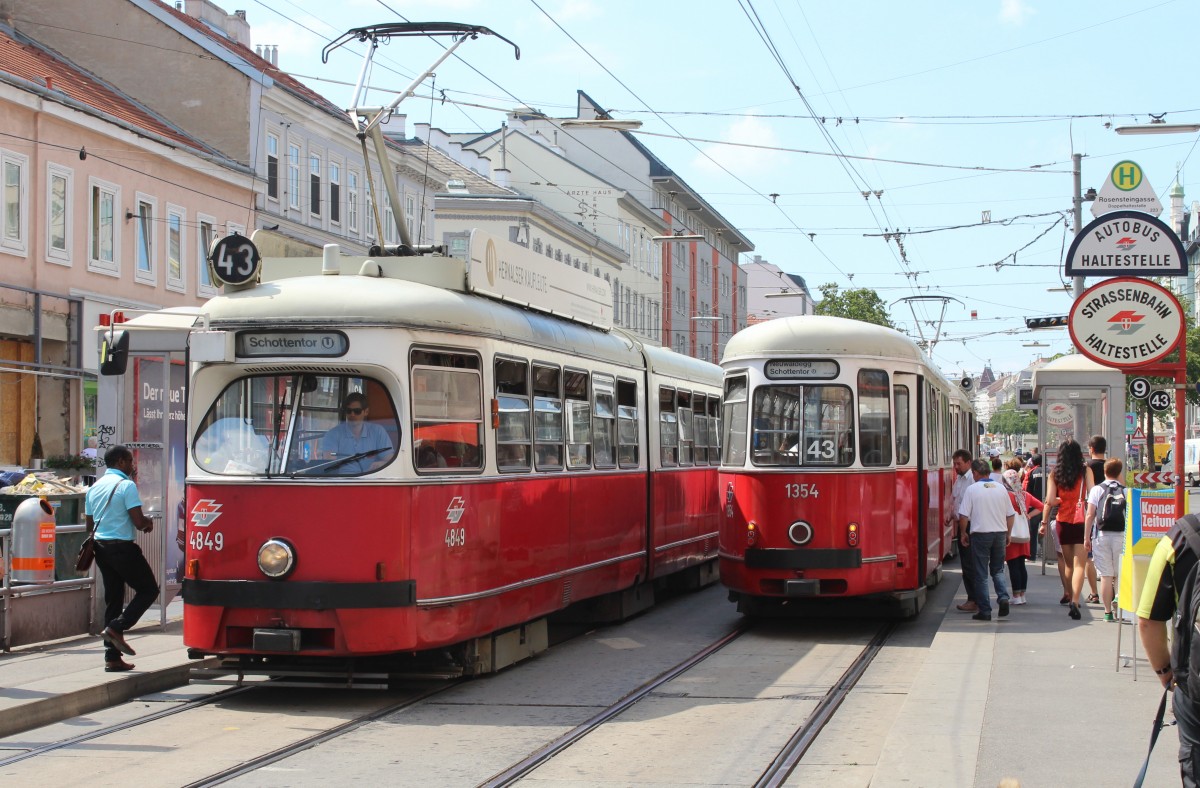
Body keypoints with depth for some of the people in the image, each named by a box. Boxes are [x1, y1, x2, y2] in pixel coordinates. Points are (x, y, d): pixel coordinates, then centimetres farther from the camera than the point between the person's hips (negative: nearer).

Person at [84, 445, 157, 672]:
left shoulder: (94, 487, 13)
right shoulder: (126, 485, -9)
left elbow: (90, 524, 16)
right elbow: (138, 521, -15)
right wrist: (149, 522, 6)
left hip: (100, 547, 8)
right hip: (122, 547, -8)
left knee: (113, 598, 11)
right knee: (148, 589, 5)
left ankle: (112, 657, 8)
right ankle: (116, 628, -10)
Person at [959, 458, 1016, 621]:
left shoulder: (972, 489, -6)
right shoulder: (1000, 488, 6)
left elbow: (964, 516, -8)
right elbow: (1010, 514, 11)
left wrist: (964, 533, 6)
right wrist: (1009, 533, 21)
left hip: (980, 534, -4)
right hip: (1000, 533, 4)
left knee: (981, 574, 3)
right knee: (998, 569, 17)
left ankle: (985, 610, 2)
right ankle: (1003, 597, -5)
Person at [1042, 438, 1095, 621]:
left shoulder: (1055, 473, 0)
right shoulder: (1085, 471, -4)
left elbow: (1049, 501, -4)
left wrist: (1044, 521, 8)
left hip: (1063, 522, 2)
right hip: (1081, 521, -2)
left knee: (1068, 563, 18)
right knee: (1079, 564, -5)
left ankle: (1070, 598, 28)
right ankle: (1075, 601, -20)